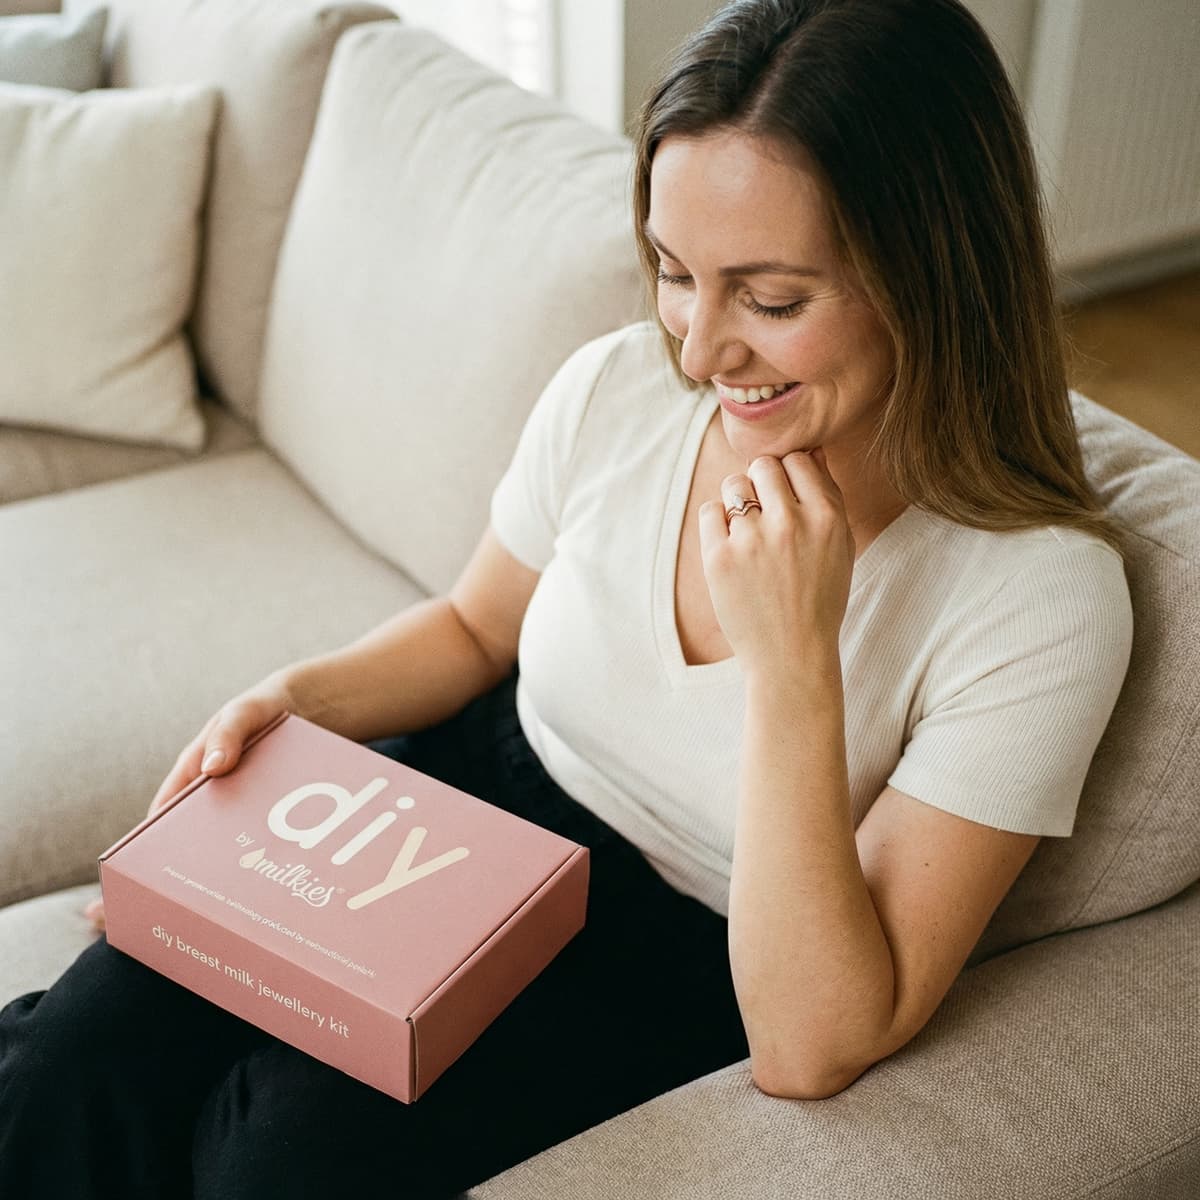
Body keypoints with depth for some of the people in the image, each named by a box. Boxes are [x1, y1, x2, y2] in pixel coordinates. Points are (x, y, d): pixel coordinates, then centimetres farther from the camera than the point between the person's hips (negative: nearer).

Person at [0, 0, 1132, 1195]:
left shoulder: (1041, 593, -24)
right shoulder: (613, 391, -11)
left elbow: (811, 1050, -24)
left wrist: (792, 659, -33)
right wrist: (297, 698, -9)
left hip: (669, 959, -3)